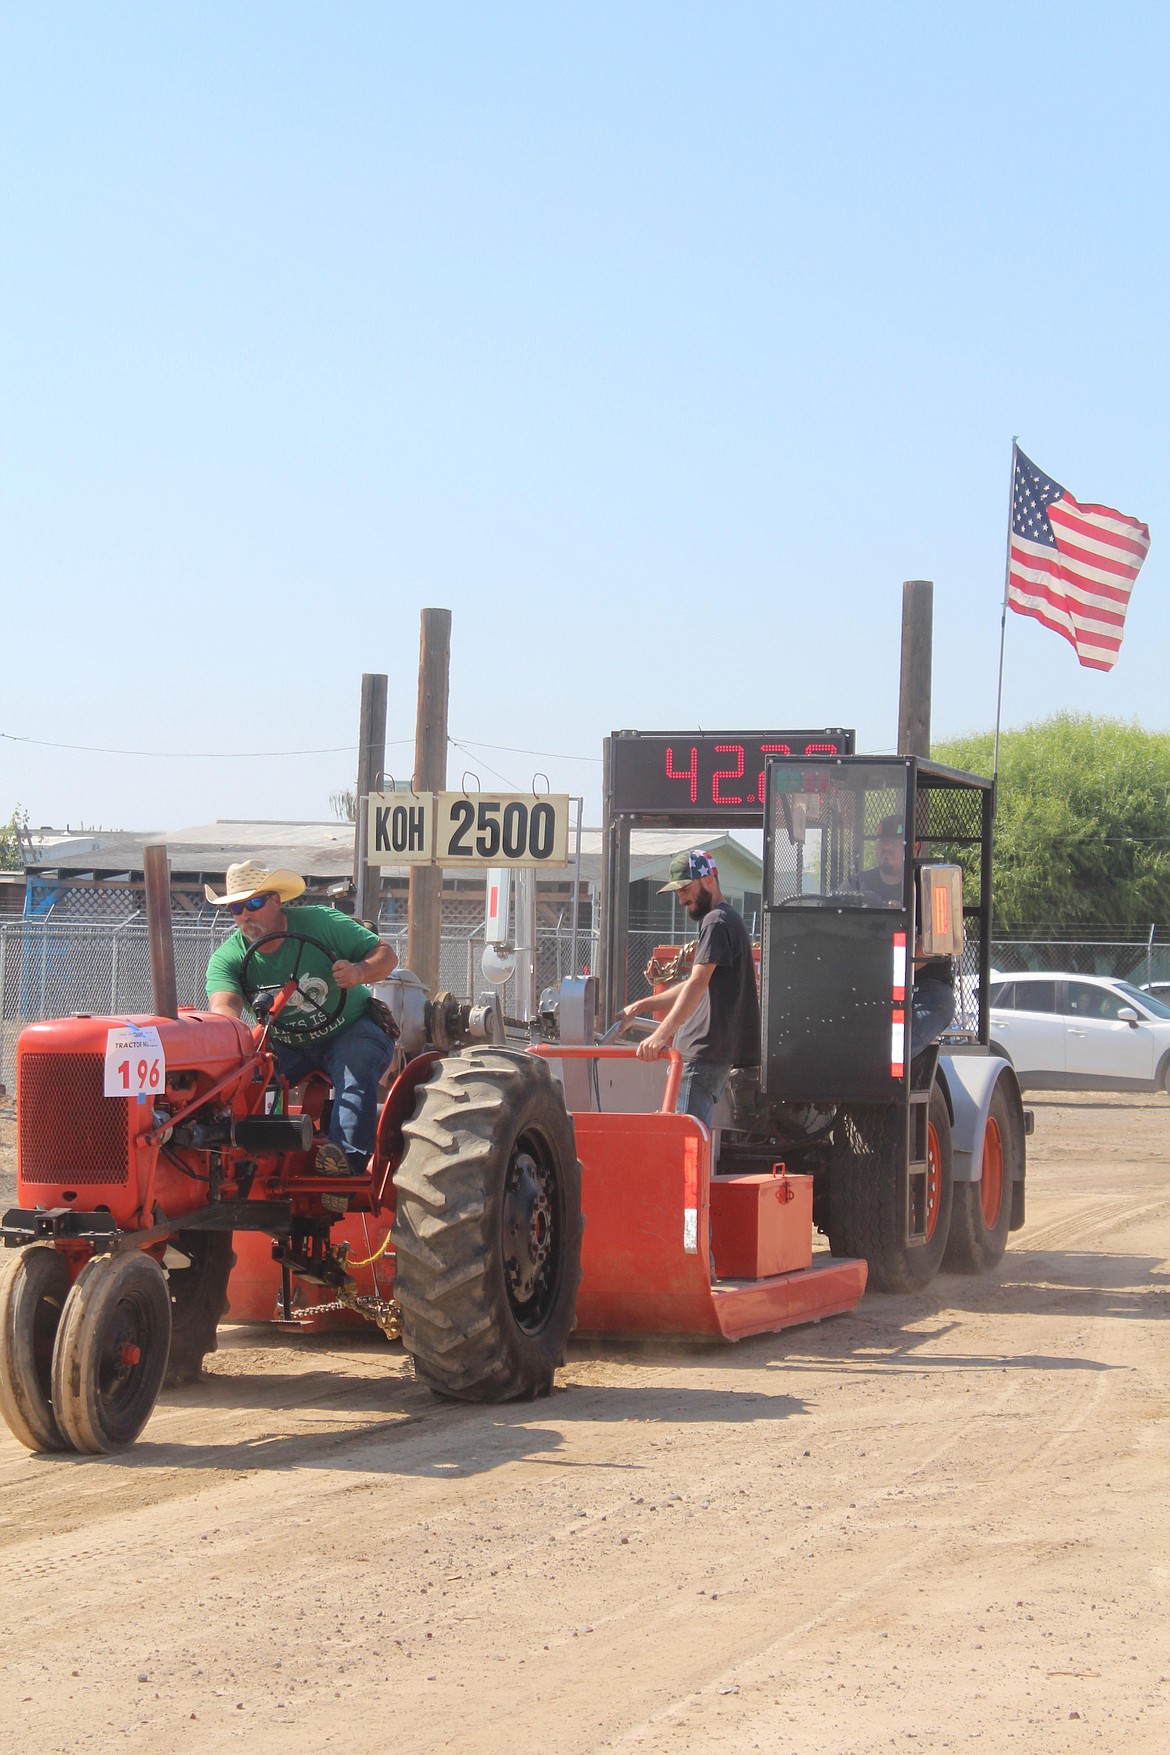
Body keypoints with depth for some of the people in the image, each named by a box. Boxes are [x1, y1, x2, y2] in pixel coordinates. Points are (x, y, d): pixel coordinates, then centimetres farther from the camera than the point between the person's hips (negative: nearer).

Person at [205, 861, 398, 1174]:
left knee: (355, 1069, -34)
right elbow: (223, 1007, -30)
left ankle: (349, 1154, -49)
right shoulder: (227, 958, -9)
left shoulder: (321, 922, -12)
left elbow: (386, 954, -9)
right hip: (287, 1047, 3)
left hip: (352, 1032, -2)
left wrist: (359, 971, -33)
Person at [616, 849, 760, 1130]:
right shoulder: (726, 920, 23)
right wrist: (640, 1007, 26)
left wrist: (661, 1035, -30)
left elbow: (698, 984, -22)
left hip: (704, 1052, -11)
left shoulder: (717, 922, -11)